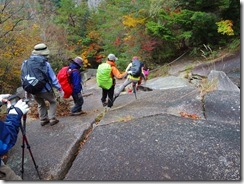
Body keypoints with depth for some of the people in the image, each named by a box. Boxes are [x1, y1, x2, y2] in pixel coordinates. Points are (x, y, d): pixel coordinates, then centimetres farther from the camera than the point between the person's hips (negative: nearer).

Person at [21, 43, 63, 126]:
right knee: (53, 102, 20)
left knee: (41, 104, 28)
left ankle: (43, 120, 32)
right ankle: (52, 119, 16)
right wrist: (60, 89, -5)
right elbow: (53, 78, -15)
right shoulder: (45, 64, -19)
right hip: (45, 90, -5)